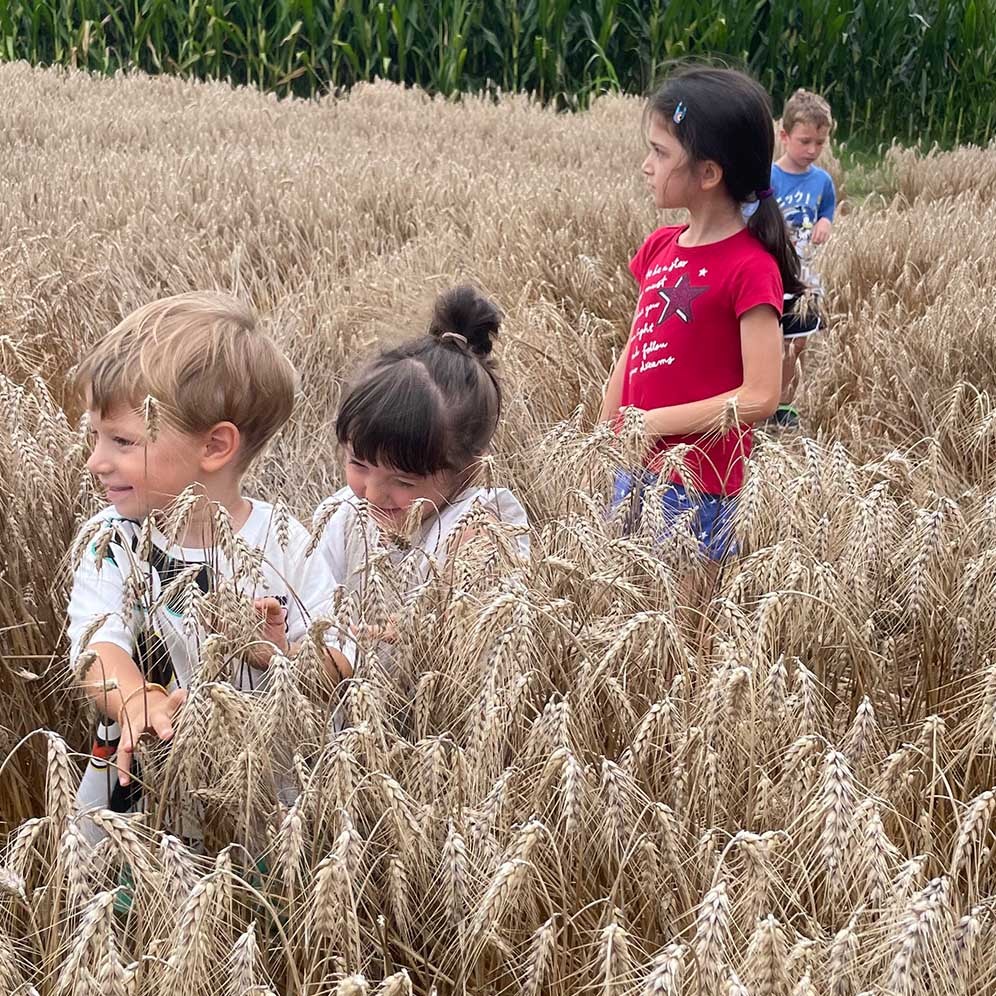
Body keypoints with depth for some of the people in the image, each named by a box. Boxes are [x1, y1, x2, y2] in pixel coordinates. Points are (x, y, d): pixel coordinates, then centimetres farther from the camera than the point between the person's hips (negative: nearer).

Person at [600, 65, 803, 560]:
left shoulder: (750, 268, -15)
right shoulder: (661, 247, 6)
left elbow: (760, 396, -19)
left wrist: (655, 421, -17)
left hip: (697, 485, -7)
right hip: (637, 471, 7)